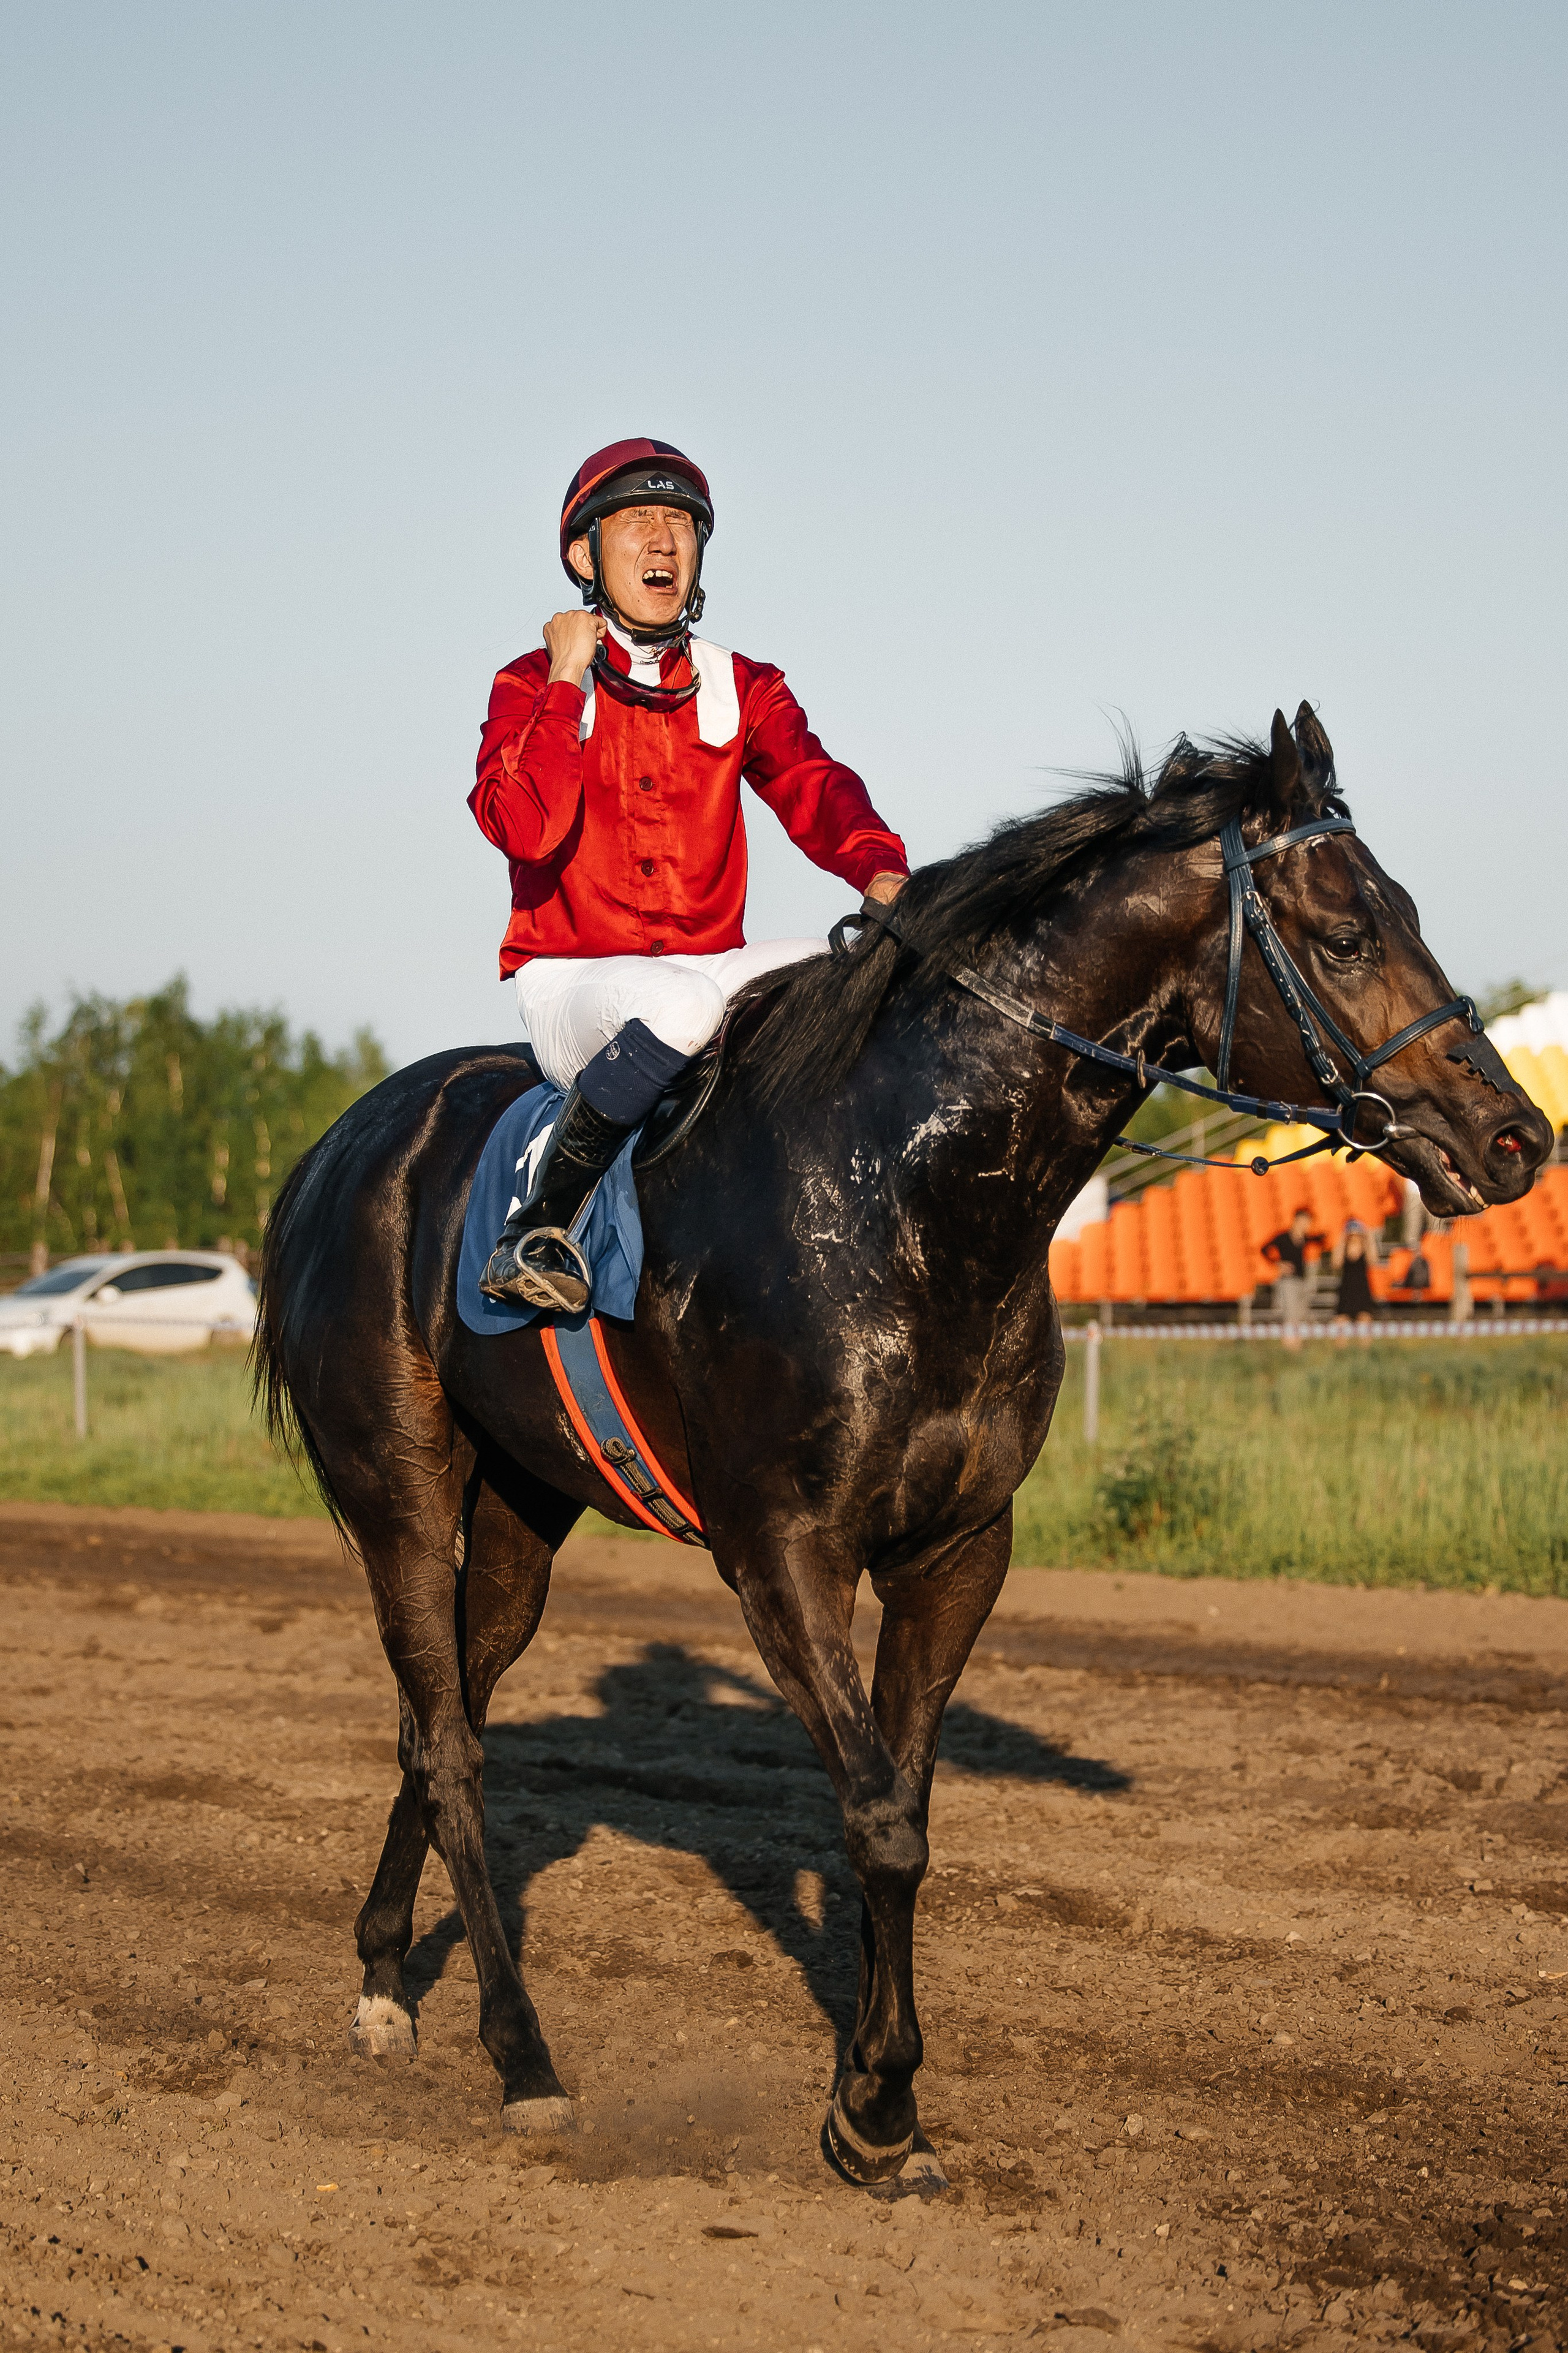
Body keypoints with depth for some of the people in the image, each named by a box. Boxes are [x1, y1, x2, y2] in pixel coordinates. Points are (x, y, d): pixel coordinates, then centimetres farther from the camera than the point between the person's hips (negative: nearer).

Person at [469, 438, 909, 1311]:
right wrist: (570, 682, -14)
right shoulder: (533, 687, 1)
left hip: (710, 966, 4)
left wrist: (879, 868, -28)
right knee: (684, 1004, -38)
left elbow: (813, 788, -7)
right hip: (571, 982, -4)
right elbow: (523, 829, -18)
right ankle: (538, 1228, -24)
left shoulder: (744, 690, 12)